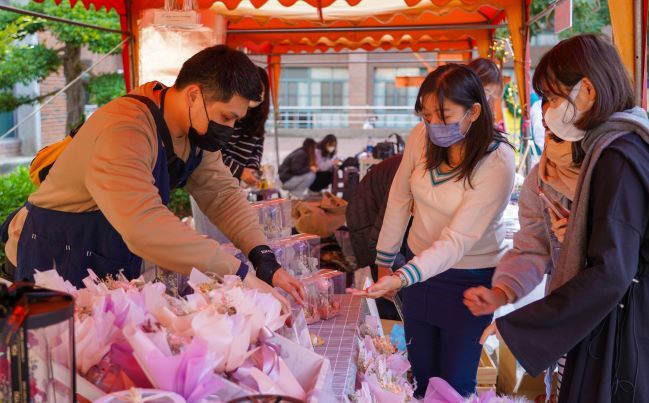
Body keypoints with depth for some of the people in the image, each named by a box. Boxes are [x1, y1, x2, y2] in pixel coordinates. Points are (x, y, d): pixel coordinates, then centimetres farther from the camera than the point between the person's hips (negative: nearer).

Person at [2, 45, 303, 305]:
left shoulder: (198, 127, -3)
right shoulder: (125, 131, -32)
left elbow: (222, 193, -4)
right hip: (58, 259, -7)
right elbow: (144, 225, -44)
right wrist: (239, 274, -42)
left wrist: (264, 257, -20)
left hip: (120, 262, 8)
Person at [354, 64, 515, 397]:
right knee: (420, 376, 16)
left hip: (470, 277, -4)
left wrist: (402, 278, -39)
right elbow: (399, 200, 3)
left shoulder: (497, 164, -23)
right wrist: (384, 263, 8)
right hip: (420, 265, 4)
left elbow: (457, 241, -27)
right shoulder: (422, 137, -10)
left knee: (454, 383, 6)